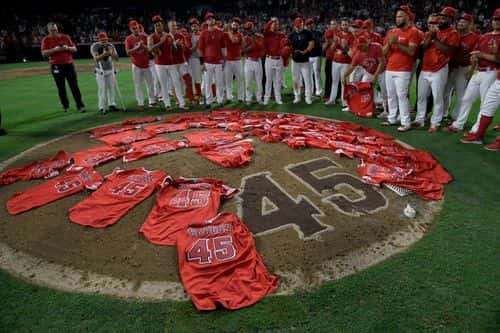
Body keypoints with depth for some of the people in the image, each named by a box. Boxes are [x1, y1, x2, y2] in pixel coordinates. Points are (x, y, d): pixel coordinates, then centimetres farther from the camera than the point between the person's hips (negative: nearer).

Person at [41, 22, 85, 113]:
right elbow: (44, 53, -7)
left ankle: (80, 106, 3)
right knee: (61, 88, 5)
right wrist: (55, 49, -18)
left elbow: (74, 49, 9)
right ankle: (65, 106, 16)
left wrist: (67, 48, -10)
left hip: (69, 65, 1)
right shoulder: (46, 40, 2)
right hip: (56, 67, -1)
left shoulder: (65, 37, 9)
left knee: (74, 86, 0)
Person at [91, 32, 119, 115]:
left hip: (110, 70, 4)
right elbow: (96, 58, -27)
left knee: (112, 87, 8)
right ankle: (101, 108, -4)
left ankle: (111, 105, 20)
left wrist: (111, 53, -34)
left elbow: (117, 58, -13)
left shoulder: (110, 46, -7)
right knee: (101, 89, -7)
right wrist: (104, 54, -44)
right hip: (100, 71, -3)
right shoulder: (94, 46, -14)